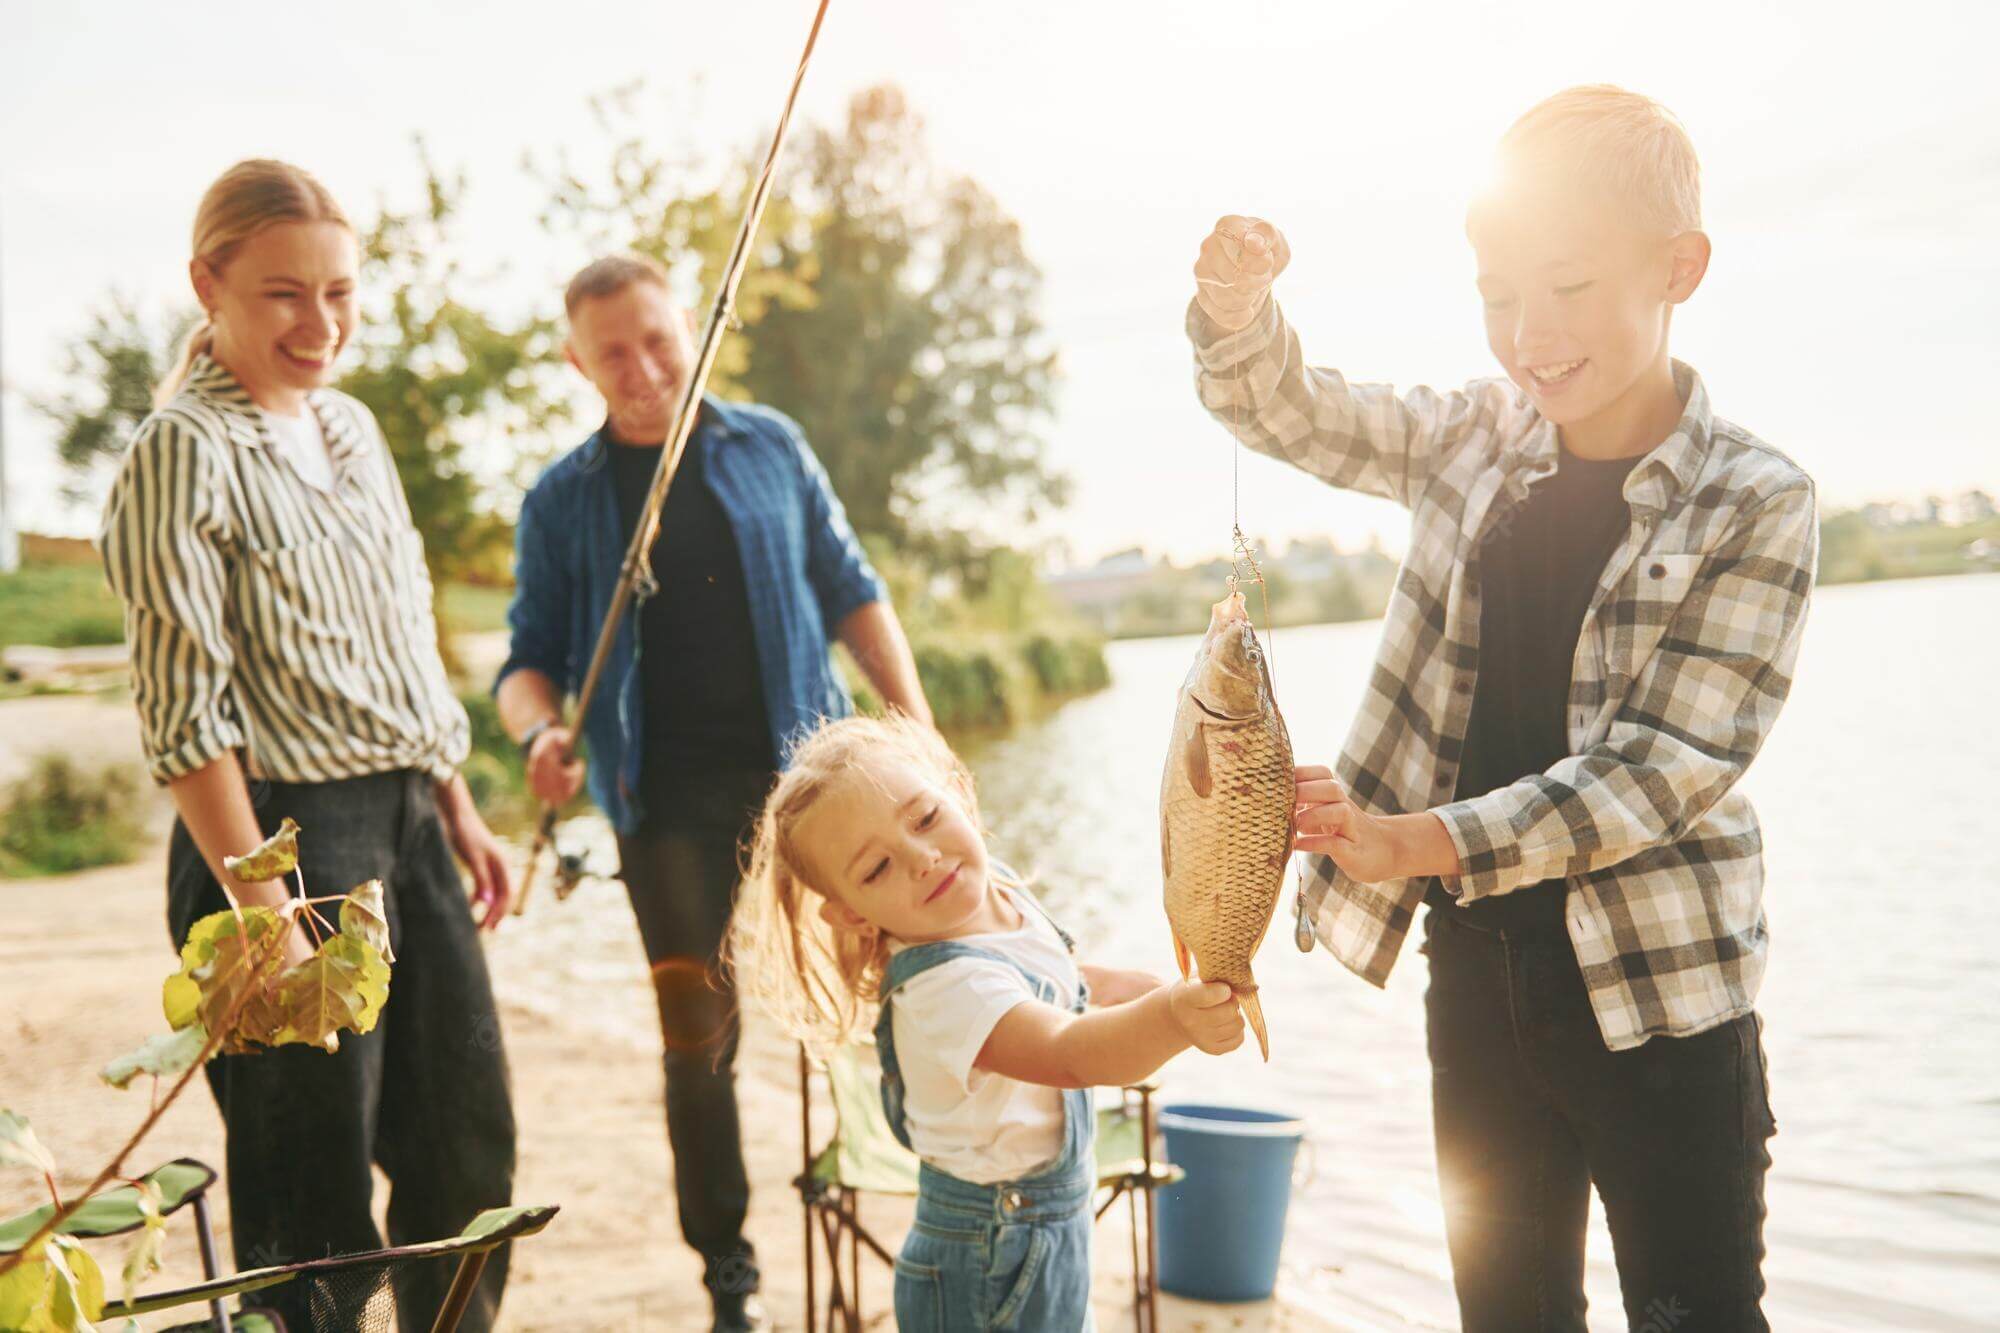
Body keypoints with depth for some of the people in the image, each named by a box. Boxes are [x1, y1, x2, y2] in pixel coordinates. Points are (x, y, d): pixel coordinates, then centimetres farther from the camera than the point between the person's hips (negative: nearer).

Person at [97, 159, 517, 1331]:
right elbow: (185, 716, -15)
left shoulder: (352, 426, 12)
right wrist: (261, 909, -19)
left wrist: (461, 813, 15)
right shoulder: (185, 453, -11)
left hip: (406, 825, 8)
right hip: (287, 836, -7)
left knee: (470, 1157, 14)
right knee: (314, 1197, 3)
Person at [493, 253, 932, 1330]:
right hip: (668, 797, 0)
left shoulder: (770, 447, 9)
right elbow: (531, 658, 8)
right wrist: (540, 730, -14)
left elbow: (849, 590, 12)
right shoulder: (561, 500, 7)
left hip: (801, 768, 1)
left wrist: (913, 717, 1)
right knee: (698, 1035, 2)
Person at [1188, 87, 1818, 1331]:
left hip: (1661, 992, -4)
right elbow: (1288, 411, 5)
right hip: (1479, 966, 5)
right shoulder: (1479, 437, 2)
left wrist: (1421, 842, -26)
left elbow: (1671, 764, -18)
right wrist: (1237, 314, -19)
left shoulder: (1757, 504, -12)